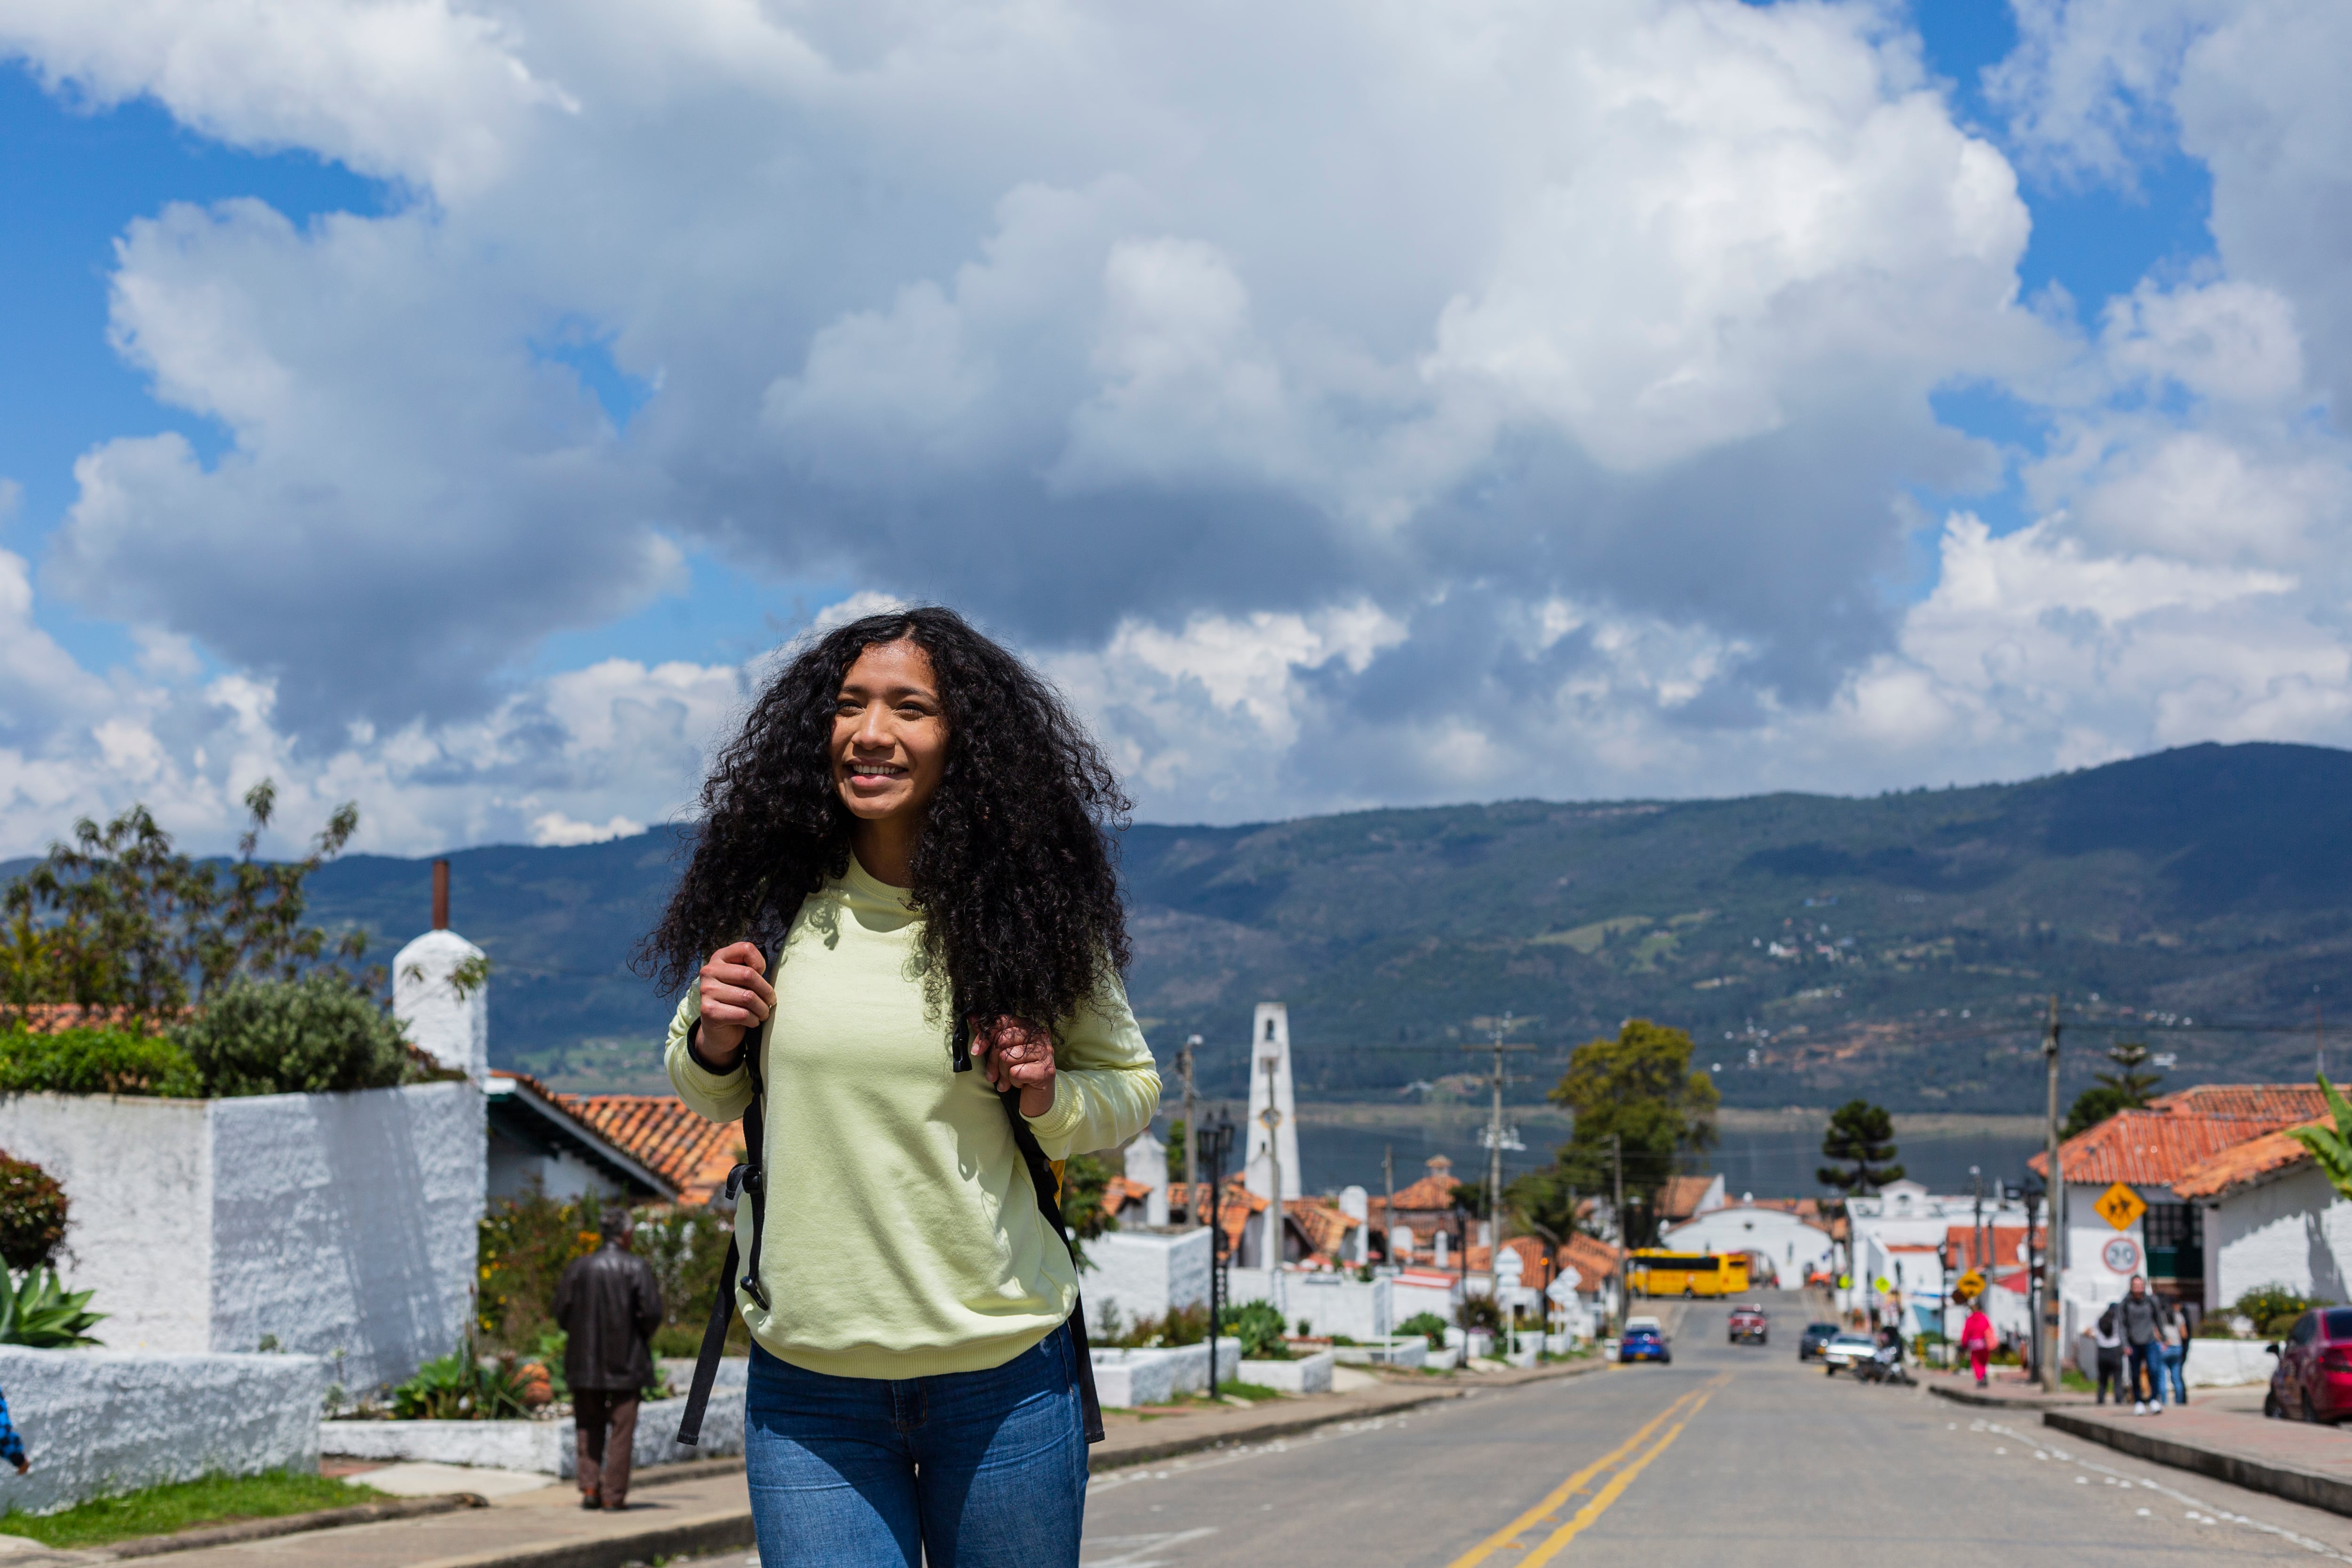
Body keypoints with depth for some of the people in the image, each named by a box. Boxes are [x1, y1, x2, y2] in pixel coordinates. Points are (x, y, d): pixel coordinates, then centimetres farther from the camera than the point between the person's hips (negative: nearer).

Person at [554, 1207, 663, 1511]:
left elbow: (561, 1315, 1)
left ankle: (590, 1487, 4)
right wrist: (642, 1337, 6)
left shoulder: (576, 1268, 2)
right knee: (621, 1429, 4)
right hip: (627, 1361, -3)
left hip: (585, 1359, 3)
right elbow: (652, 1313, -13)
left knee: (589, 1427, 14)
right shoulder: (637, 1268, -7)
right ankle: (614, 1494, 3)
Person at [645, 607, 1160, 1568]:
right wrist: (713, 1041, -7)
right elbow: (708, 1093, 15)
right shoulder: (773, 903, -1)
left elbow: (1132, 1083, 8)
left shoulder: (1030, 913, -5)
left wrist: (1049, 1100, -12)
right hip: (807, 1381, 1)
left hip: (1004, 1371, 0)